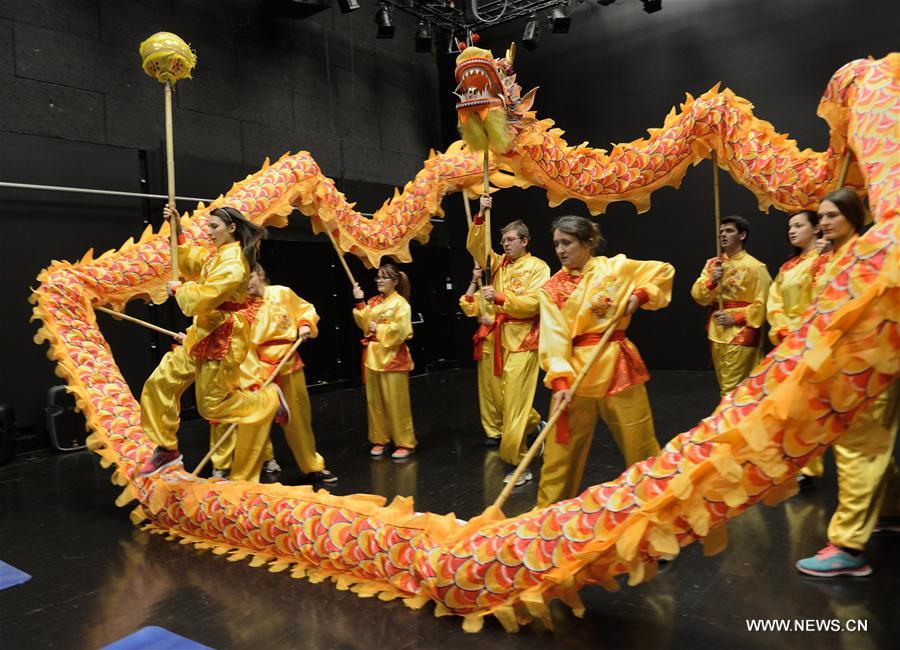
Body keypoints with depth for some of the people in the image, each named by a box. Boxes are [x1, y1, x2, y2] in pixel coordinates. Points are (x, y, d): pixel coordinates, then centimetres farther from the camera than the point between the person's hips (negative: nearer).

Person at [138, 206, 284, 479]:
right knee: (161, 382, 6)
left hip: (223, 337, -10)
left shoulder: (233, 262, -20)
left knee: (213, 404, -2)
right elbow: (189, 262, 27)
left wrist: (177, 289, -7)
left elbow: (203, 297, -24)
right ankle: (166, 448, 16)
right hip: (204, 332, 10)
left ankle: (270, 398, 16)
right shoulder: (218, 254, 11)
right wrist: (178, 231, 17)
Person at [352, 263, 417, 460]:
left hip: (392, 357, -7)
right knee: (374, 401, 12)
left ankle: (404, 443, 9)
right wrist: (359, 303, -4)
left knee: (396, 402, -1)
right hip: (373, 355, 7)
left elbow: (400, 331, -18)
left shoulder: (400, 303, -9)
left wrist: (378, 329, -12)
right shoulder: (373, 302, 11)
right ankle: (380, 439, 24)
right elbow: (365, 324, 3)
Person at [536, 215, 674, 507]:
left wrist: (640, 295, -2)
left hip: (618, 365, 0)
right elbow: (554, 339, -9)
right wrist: (560, 381, -21)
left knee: (639, 442, 12)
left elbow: (664, 271, 14)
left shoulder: (615, 267, 2)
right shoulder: (551, 289, 0)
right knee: (561, 449, 3)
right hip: (574, 369, 0)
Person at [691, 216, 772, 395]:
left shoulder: (755, 267, -7)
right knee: (725, 387, 16)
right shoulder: (712, 264, 9)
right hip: (716, 333, 6)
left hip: (741, 334, -6)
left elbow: (761, 304, -9)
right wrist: (712, 281, -15)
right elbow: (698, 296, 2)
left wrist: (735, 318, -16)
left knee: (733, 390, -7)